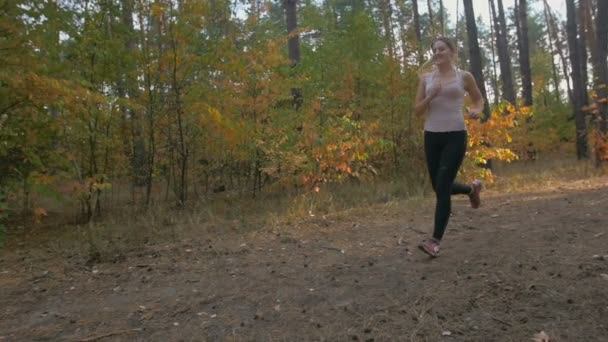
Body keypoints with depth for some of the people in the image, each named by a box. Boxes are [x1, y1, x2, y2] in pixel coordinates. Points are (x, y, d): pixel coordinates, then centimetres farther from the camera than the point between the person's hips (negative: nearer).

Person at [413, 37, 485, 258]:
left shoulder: (464, 77, 4)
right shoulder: (426, 78, 8)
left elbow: (479, 99, 17)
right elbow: (418, 110, 6)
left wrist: (477, 111, -5)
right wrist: (431, 96, -12)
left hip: (455, 136, -4)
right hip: (432, 136, 4)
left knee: (442, 187, -12)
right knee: (439, 187, 12)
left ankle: (435, 241, -6)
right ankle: (472, 189, 45)